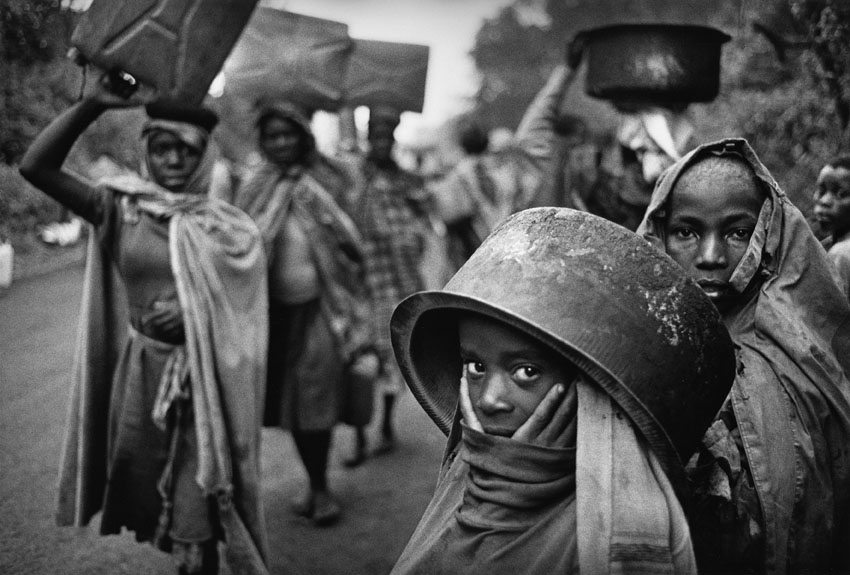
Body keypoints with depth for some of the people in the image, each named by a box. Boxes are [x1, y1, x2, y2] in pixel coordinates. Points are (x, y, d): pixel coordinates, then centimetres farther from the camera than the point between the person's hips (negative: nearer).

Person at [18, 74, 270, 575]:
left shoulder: (227, 227, -3)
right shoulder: (121, 209, 0)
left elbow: (246, 309, -1)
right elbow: (36, 166, -8)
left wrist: (194, 312, -16)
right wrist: (93, 105, -14)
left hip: (200, 378, -2)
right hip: (140, 370, 2)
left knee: (195, 514, 2)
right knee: (140, 496, 13)